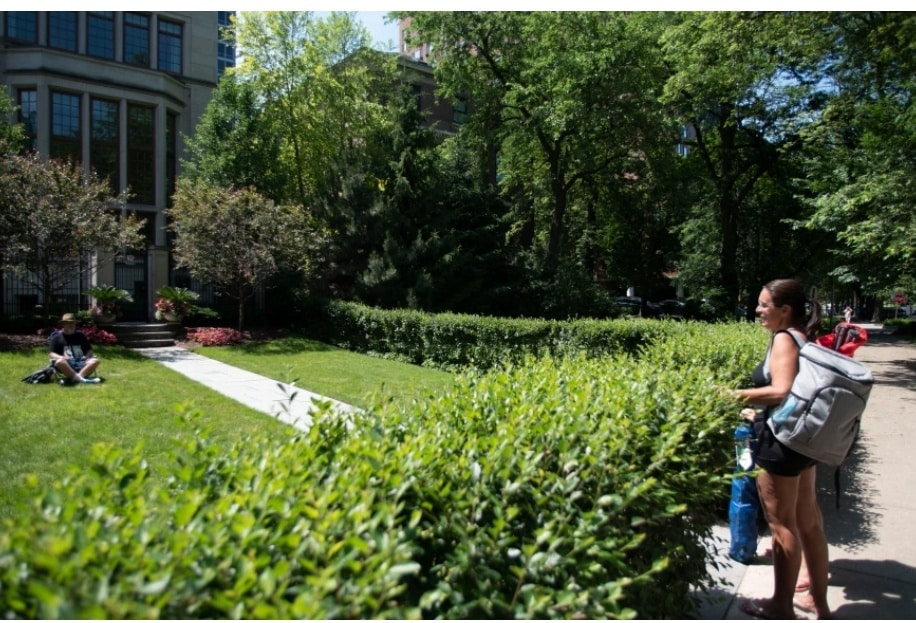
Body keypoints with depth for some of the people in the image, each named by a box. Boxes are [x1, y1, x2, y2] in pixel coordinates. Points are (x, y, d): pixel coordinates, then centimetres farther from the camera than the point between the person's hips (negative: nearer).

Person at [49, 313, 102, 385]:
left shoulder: (80, 335, 20)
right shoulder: (57, 337, 10)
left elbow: (89, 350, 21)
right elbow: (52, 354, 4)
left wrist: (87, 356, -3)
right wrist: (61, 357, -18)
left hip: (80, 362, 3)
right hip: (67, 363, -3)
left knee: (95, 360, -26)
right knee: (59, 362, -38)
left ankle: (72, 378, -39)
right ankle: (81, 379, -38)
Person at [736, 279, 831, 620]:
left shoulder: (784, 338, -17)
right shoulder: (804, 337, 8)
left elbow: (781, 392, -29)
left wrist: (735, 395, -19)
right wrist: (760, 411, 15)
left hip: (782, 441, -9)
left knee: (782, 524, 5)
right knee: (808, 521, 19)